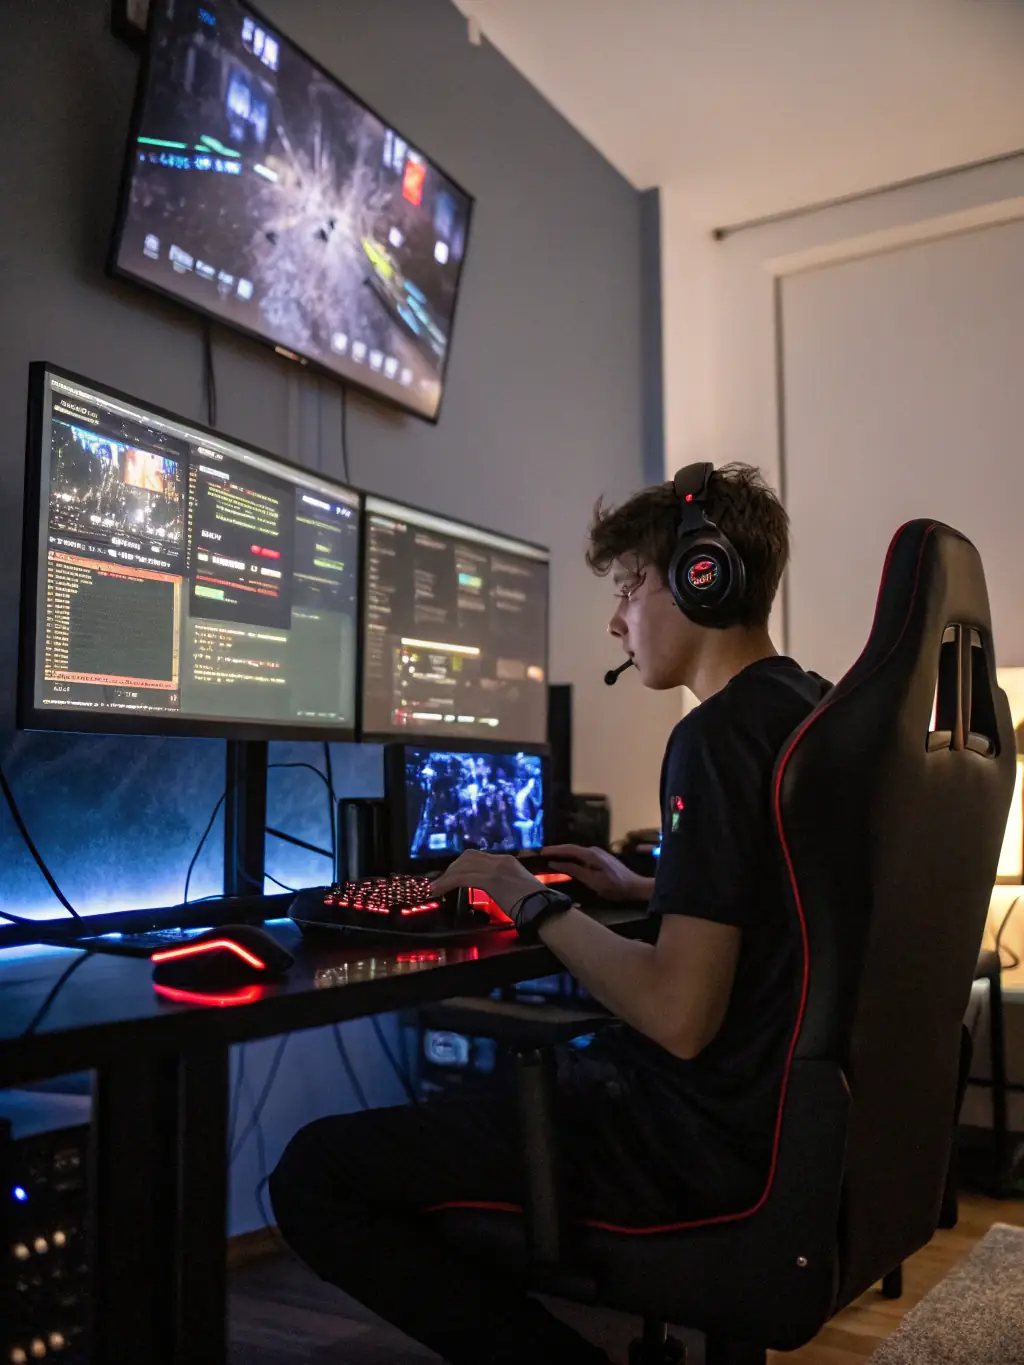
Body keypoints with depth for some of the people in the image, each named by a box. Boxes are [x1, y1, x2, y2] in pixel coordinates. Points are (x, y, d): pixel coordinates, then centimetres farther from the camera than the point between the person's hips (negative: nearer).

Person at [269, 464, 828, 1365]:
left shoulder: (720, 734, -21)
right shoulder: (814, 710, 9)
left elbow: (678, 1015, -26)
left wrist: (535, 904, -14)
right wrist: (649, 891, 19)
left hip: (702, 1137, -10)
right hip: (782, 1104, 10)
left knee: (315, 1174, -8)